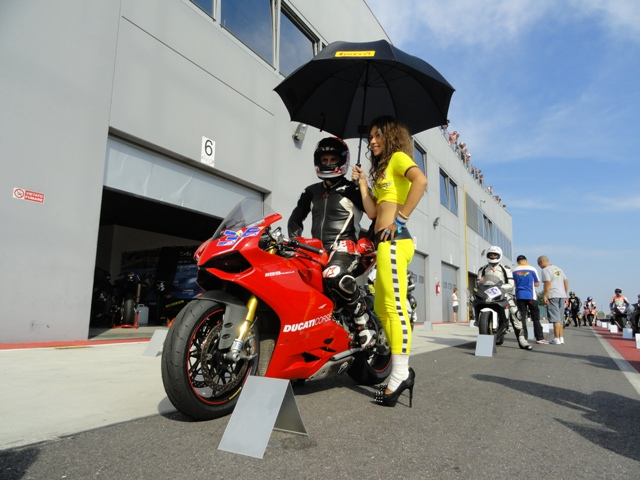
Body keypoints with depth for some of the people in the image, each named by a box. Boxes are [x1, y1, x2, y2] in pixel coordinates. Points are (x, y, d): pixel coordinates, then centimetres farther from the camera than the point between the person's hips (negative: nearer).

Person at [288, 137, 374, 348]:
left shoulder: (353, 189, 6)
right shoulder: (311, 192, 21)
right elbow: (296, 217, 23)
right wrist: (295, 240, 7)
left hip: (344, 246, -6)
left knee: (333, 277, -36)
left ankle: (364, 323, -20)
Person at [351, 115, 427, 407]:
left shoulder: (398, 157, 3)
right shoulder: (382, 169, 27)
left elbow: (420, 180, -20)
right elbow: (372, 212, 17)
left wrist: (401, 218, -20)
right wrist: (362, 182, 22)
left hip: (393, 241, -10)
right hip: (385, 243, 10)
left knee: (395, 307, -11)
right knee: (382, 308, 9)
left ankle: (400, 374, -7)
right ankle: (402, 369, 14)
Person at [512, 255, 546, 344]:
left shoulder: (514, 271, 2)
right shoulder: (532, 269, -2)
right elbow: (537, 284, 2)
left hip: (519, 296, 2)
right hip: (531, 296, -1)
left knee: (521, 317, 5)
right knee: (536, 317, 5)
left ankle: (524, 338, 4)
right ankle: (539, 338, 6)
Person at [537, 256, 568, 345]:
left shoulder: (546, 270, -7)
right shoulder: (558, 269, 18)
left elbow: (548, 283, -17)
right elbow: (566, 281, 18)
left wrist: (544, 295, -15)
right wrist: (565, 293, 21)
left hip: (553, 296, -8)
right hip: (562, 295, 8)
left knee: (555, 318, -7)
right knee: (560, 317, 13)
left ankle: (556, 339, -6)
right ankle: (561, 338, 16)